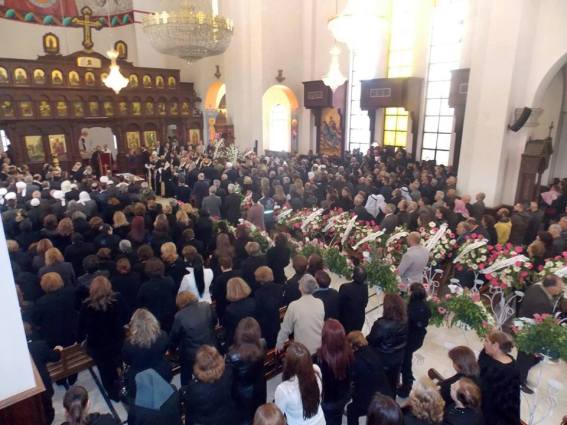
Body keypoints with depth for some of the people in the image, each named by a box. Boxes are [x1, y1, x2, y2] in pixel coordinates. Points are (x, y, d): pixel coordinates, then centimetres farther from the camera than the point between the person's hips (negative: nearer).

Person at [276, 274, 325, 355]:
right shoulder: (320, 303, -6)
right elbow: (324, 326, 8)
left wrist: (279, 345, 11)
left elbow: (286, 328, -5)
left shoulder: (294, 306, -16)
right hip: (321, 349, 4)